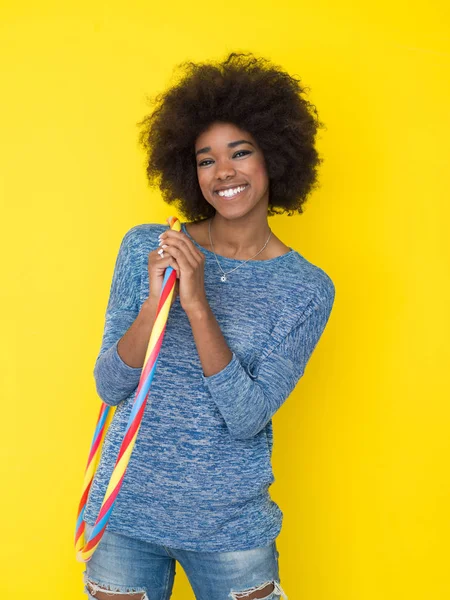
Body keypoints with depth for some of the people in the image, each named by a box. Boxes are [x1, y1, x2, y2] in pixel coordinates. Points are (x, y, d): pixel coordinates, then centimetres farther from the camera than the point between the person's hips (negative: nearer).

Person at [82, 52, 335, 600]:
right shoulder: (145, 247, -4)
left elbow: (247, 418, -16)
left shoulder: (307, 289, -7)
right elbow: (110, 388, -6)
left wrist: (198, 305, -27)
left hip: (230, 526, -1)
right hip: (128, 511, 1)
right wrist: (155, 302, -23)